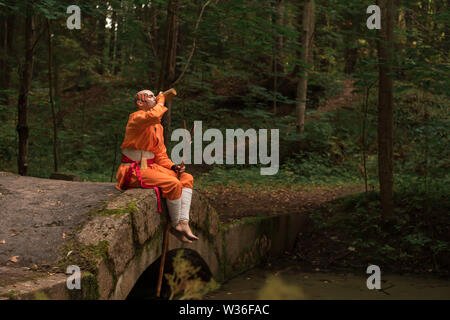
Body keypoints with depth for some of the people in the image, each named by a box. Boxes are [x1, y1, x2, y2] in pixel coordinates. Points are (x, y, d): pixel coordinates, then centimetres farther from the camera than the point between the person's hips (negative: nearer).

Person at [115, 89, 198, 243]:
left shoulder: (158, 126, 18)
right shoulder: (136, 118, -9)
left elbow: (160, 154, 19)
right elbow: (153, 116, -34)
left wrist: (173, 167, 1)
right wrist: (161, 102, -13)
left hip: (150, 167, 9)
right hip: (133, 171, -9)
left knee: (187, 178, -3)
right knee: (174, 184, -25)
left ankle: (184, 223, -16)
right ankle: (175, 225, -6)